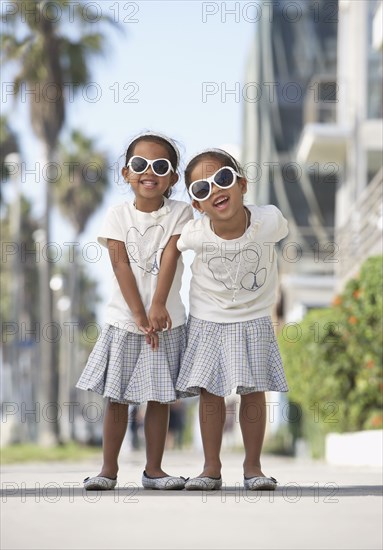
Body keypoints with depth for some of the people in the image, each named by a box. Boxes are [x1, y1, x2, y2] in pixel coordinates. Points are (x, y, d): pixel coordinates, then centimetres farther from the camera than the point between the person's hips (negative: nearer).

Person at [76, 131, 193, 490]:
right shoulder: (118, 215, 0)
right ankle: (109, 469, 11)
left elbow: (169, 258, -13)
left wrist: (158, 306, -26)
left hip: (166, 321, 0)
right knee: (116, 397, 4)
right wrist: (140, 315, -18)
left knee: (159, 398, 5)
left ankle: (153, 469, 13)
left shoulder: (179, 212, 0)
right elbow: (121, 266, -8)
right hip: (123, 320, 0)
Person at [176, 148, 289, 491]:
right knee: (210, 394, 3)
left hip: (254, 320, 0)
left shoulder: (269, 221, -23)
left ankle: (253, 467, 14)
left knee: (254, 392, 3)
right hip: (208, 322, 0)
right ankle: (212, 468, 14)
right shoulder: (194, 234, -24)